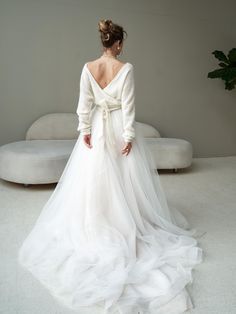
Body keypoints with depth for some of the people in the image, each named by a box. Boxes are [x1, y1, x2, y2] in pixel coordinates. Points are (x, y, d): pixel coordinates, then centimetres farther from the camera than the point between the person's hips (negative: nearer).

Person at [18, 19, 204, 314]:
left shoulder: (88, 68, -4)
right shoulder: (126, 68, -13)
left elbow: (84, 103, -4)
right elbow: (128, 106, -14)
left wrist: (85, 130, 2)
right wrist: (129, 136, -10)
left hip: (98, 127, 3)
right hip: (120, 127, -3)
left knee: (95, 177, 13)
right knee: (125, 177, 9)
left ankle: (95, 224, 25)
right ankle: (129, 222, 19)